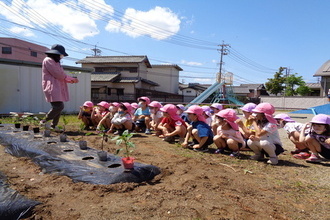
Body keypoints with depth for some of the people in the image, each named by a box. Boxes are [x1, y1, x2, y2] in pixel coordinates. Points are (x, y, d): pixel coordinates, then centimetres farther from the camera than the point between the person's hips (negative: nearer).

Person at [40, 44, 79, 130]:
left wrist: (71, 80, 9)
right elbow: (58, 74, -14)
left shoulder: (56, 62, 26)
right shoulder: (48, 60, -5)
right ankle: (45, 121, -5)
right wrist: (70, 78, -2)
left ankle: (53, 125, 12)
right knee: (58, 106, -19)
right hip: (52, 87, -10)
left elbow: (61, 76, 23)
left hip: (58, 88, 10)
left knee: (59, 107, 5)